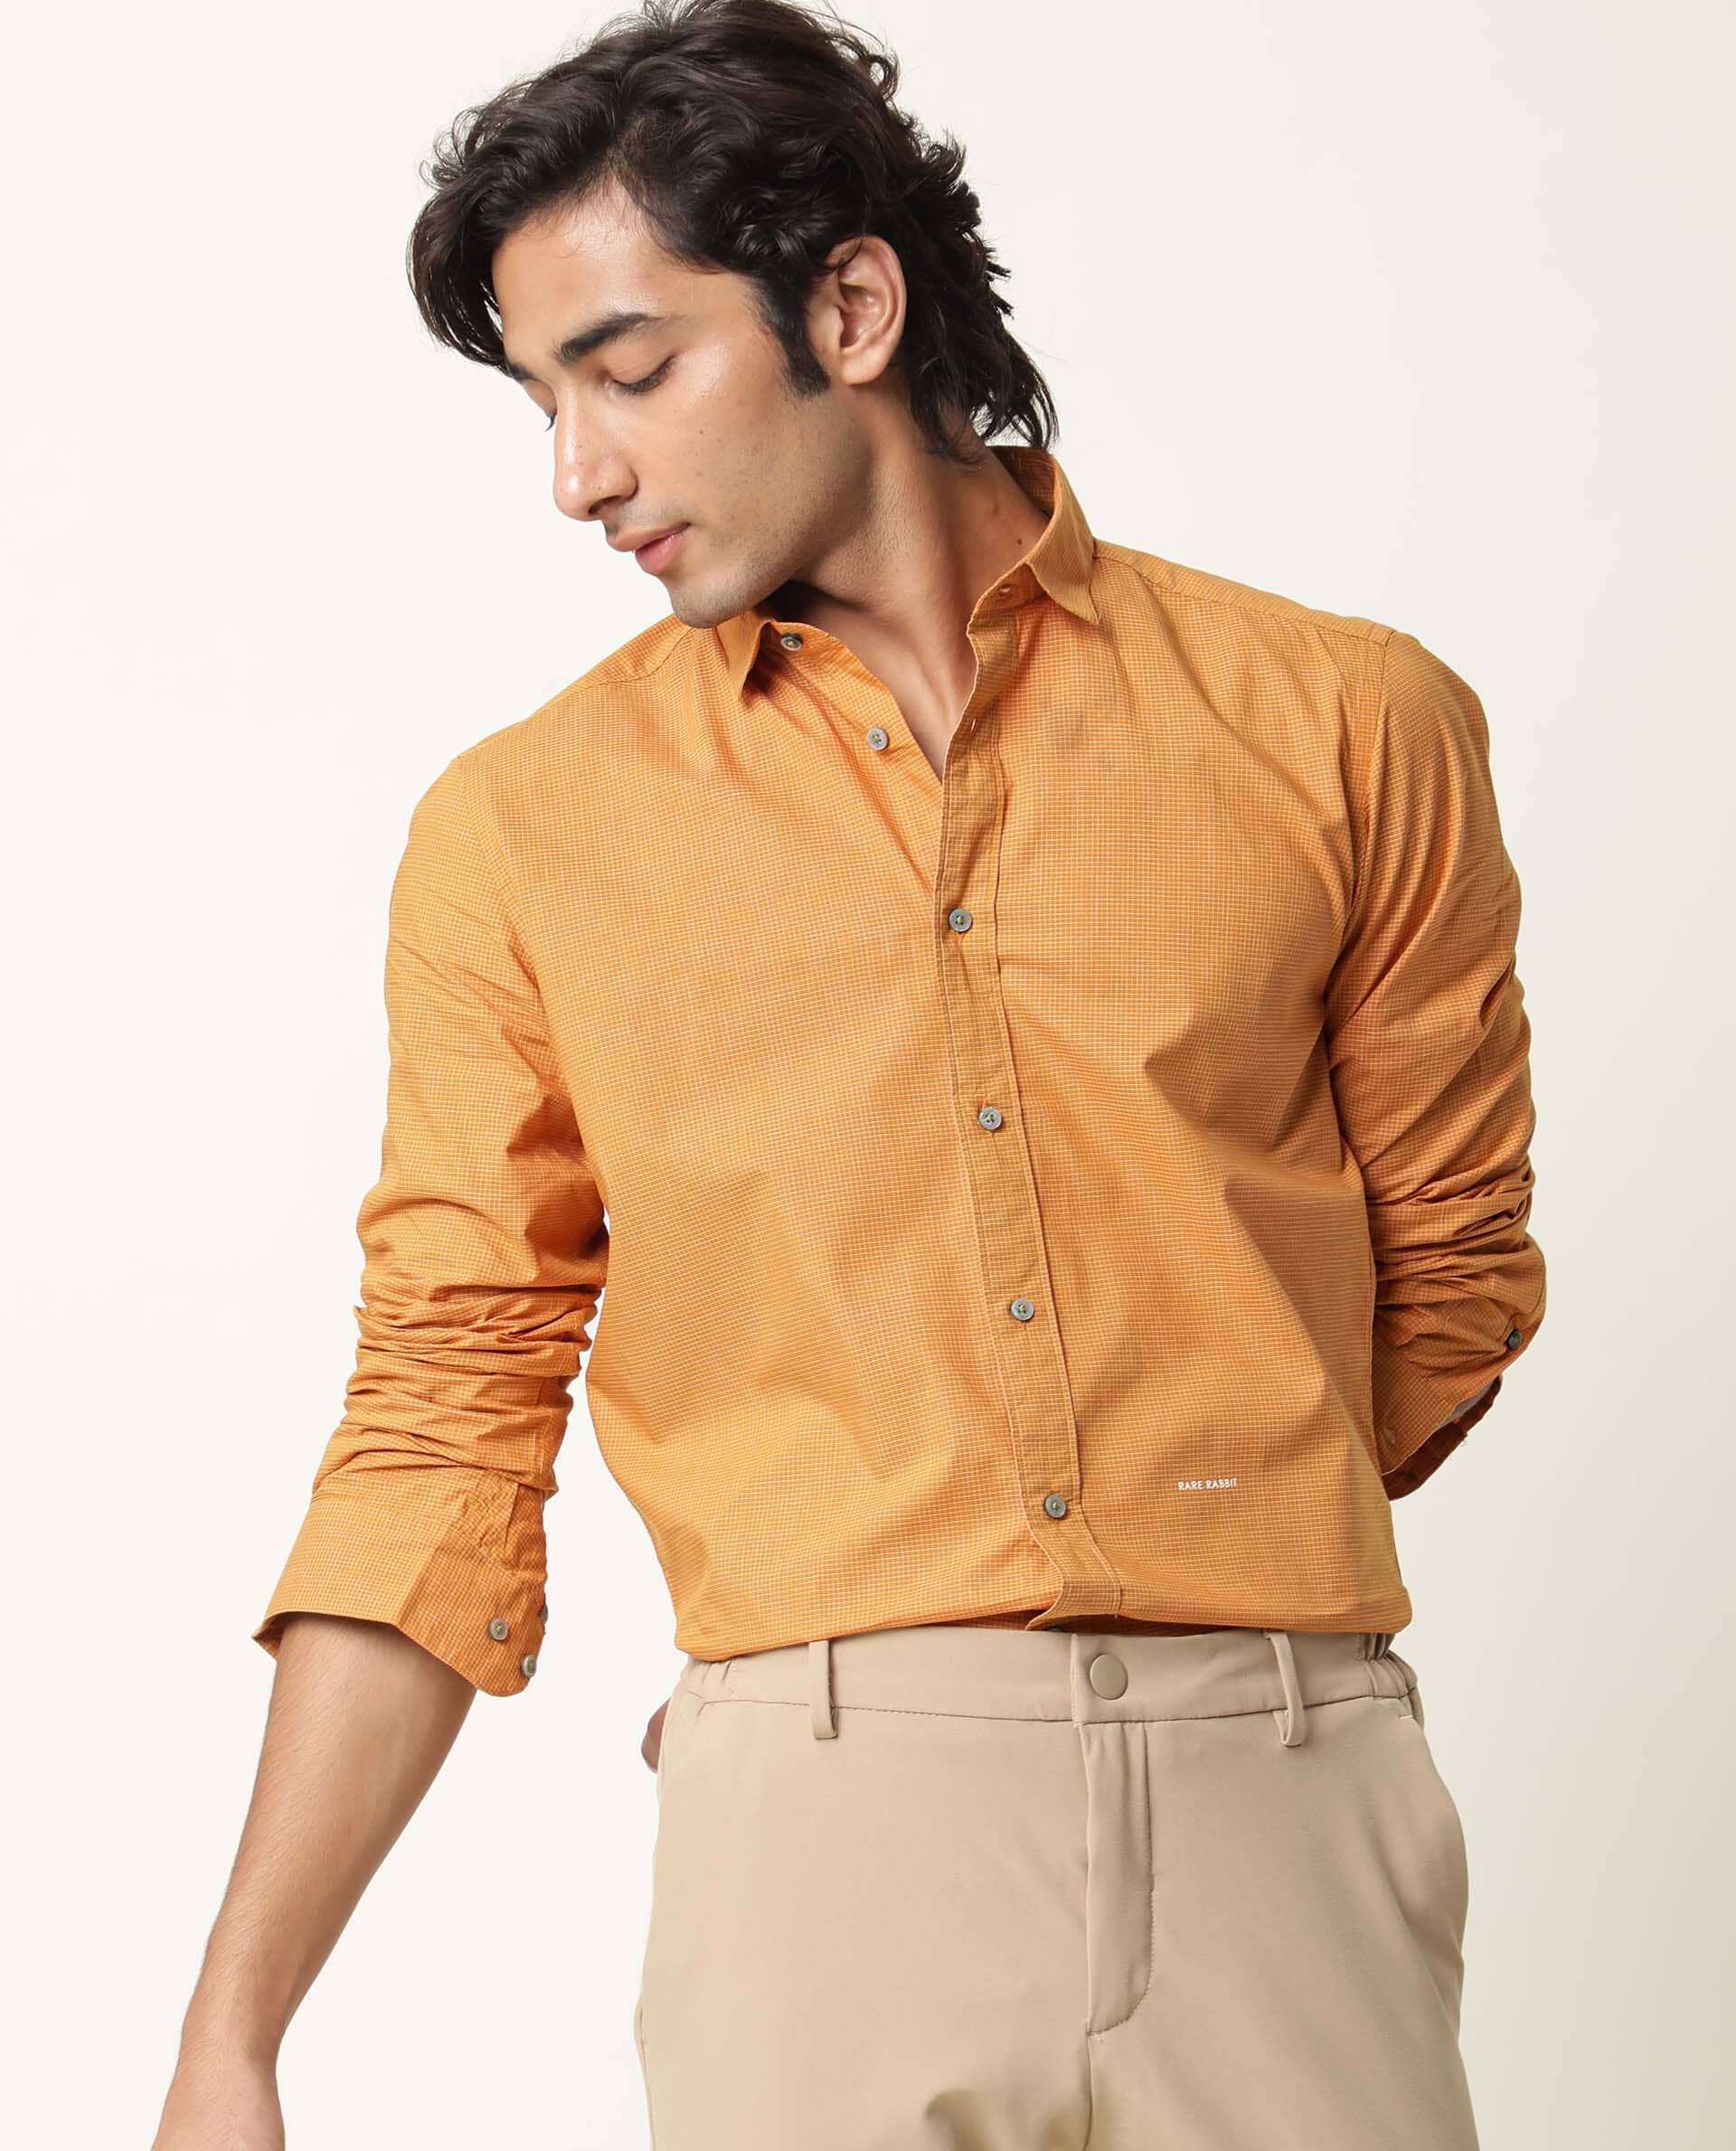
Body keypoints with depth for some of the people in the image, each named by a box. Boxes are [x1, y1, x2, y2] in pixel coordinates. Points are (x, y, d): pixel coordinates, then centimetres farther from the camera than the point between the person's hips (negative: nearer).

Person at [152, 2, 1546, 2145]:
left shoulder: (1345, 724, 5)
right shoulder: (523, 828, 6)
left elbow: (1449, 1278, 12)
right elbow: (442, 1424, 4)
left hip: (1284, 1800, 0)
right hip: (823, 1813, 0)